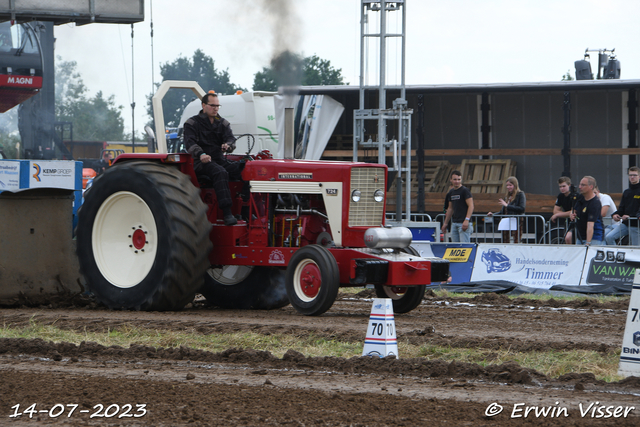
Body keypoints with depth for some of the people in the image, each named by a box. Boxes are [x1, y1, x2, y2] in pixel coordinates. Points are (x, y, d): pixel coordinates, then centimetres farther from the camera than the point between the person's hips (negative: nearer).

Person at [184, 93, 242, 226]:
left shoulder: (223, 123, 18)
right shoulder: (192, 123, 3)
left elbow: (230, 138, 3)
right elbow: (190, 143, -12)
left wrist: (228, 145, -24)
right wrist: (200, 154, -33)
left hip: (220, 160, 5)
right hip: (202, 163, -5)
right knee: (220, 173, -37)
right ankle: (226, 213, -45)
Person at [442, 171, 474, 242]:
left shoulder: (465, 190, -7)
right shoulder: (451, 192, 16)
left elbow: (471, 206, -14)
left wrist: (467, 220, -23)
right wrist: (445, 223, 25)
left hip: (463, 223, -8)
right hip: (454, 223, 8)